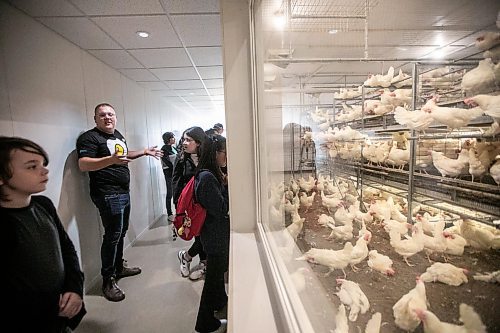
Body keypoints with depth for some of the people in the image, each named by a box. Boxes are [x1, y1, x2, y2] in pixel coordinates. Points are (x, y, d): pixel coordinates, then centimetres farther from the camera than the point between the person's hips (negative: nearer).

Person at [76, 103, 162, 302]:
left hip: (124, 192, 9)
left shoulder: (118, 135, 15)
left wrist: (145, 152, 23)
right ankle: (108, 280, 7)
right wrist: (111, 160, -38)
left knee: (121, 232, 17)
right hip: (108, 194, -9)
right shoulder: (89, 138, -11)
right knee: (113, 235, -7)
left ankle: (119, 267, 33)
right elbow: (83, 164, -24)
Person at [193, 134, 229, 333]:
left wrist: (225, 184, -4)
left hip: (218, 233, 10)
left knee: (219, 269, 27)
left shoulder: (212, 174, 4)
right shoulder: (207, 177, -25)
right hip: (215, 235, -10)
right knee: (214, 275, 7)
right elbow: (221, 209, -24)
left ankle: (220, 302, 51)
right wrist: (228, 186, -18)